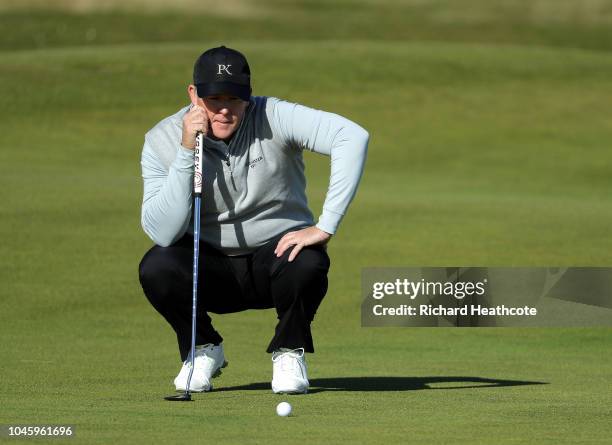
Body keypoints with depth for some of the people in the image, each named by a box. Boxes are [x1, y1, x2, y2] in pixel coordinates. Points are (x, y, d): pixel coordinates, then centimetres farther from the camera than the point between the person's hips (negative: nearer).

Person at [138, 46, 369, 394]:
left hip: (277, 253, -1)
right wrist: (187, 152, -28)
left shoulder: (274, 118, -17)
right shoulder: (162, 141, -12)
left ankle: (289, 352, -3)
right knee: (156, 268, -29)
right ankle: (203, 350, 3)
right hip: (211, 268, 1)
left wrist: (325, 227, -33)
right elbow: (163, 232, -21)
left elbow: (353, 137, -30)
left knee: (308, 263, -35)